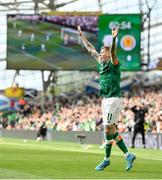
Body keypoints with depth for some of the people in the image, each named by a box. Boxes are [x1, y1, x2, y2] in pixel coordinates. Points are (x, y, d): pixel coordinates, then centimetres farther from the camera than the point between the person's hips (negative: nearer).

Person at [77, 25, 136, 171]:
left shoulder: (113, 63, -7)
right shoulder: (102, 63, 15)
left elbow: (113, 52, -28)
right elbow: (90, 48, 23)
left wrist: (114, 38, -45)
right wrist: (81, 35, 27)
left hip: (114, 99, -9)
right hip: (106, 100, 9)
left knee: (108, 129, -8)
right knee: (112, 130, 6)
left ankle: (107, 159, -4)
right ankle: (128, 155, 9)